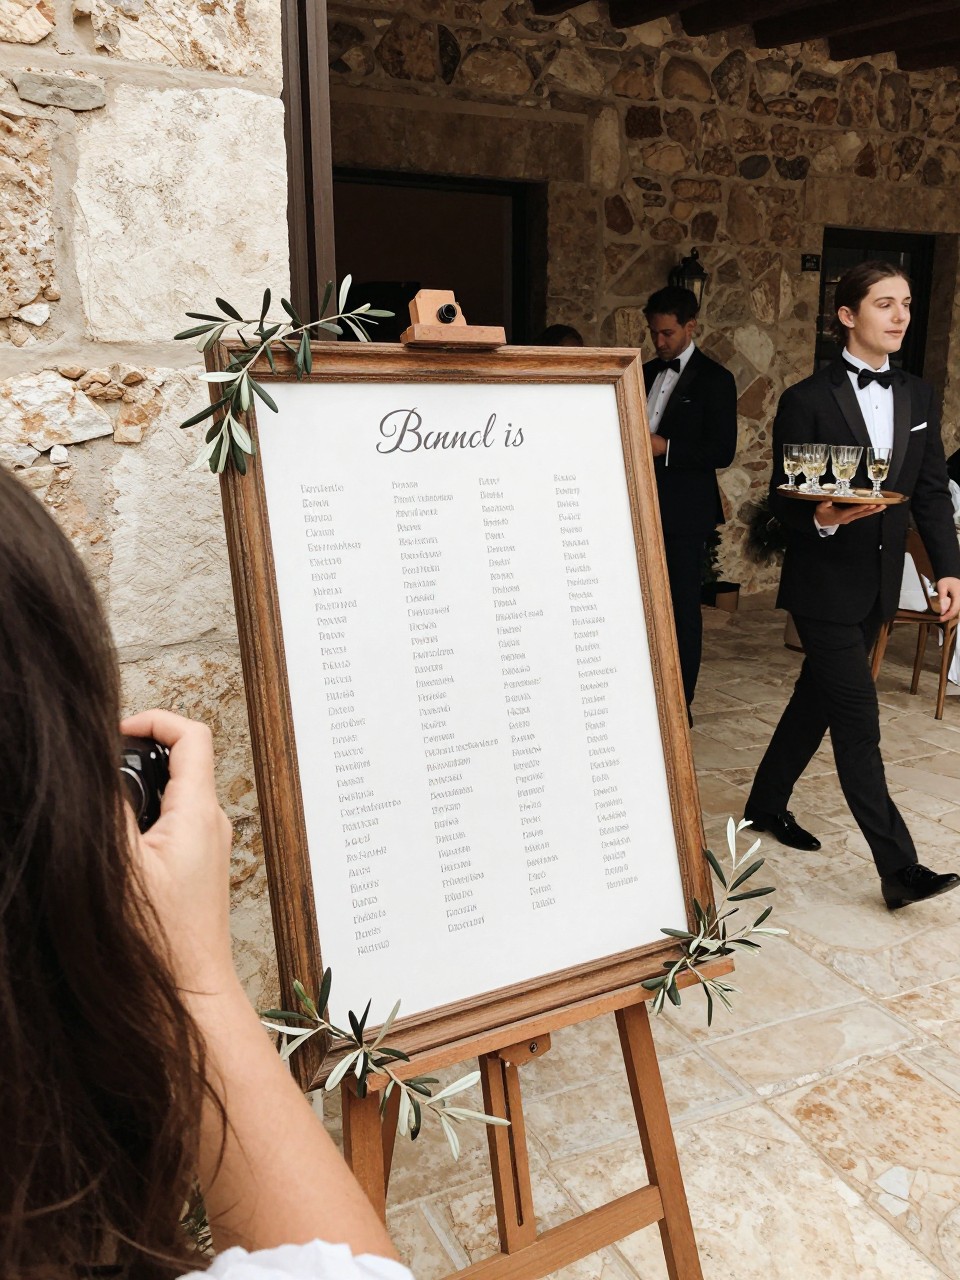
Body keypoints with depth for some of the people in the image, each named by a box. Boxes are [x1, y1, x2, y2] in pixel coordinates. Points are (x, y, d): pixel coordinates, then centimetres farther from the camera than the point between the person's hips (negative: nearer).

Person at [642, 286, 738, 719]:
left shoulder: (714, 379, -5)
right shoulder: (646, 373, 14)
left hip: (684, 512, -5)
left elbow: (722, 451, -10)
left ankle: (679, 704, 10)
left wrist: (666, 448, -19)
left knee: (682, 606, 1)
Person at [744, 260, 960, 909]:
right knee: (858, 725, -5)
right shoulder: (806, 400, -8)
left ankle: (768, 803, 36)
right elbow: (782, 499, -8)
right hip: (826, 584, -6)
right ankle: (900, 869, 1)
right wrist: (821, 518, -29)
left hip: (879, 584, 6)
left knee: (817, 698, 17)